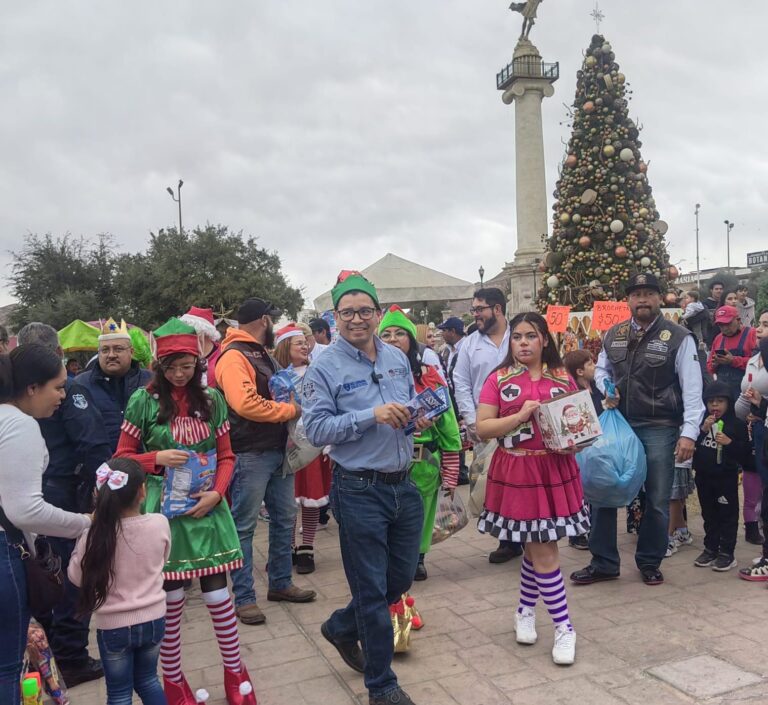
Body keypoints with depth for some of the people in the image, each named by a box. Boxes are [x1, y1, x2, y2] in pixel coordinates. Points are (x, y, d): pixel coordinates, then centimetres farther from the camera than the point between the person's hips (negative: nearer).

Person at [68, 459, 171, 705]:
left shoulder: (95, 535, -20)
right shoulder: (160, 524, -14)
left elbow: (76, 577, -4)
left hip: (113, 627, -2)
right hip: (153, 619, 2)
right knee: (147, 679, 25)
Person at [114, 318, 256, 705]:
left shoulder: (211, 398, 3)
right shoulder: (143, 400, -4)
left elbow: (226, 455, 8)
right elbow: (122, 458, 1)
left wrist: (217, 492, -8)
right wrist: (158, 458, -17)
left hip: (207, 508, 2)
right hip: (164, 509, -2)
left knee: (218, 595, 5)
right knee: (171, 599, 7)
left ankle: (234, 672, 25)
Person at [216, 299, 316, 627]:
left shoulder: (264, 355, 16)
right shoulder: (234, 356, -14)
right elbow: (246, 404, -29)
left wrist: (294, 402, 8)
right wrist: (291, 409, -18)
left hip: (278, 451, 10)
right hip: (251, 455, -10)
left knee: (284, 519, 17)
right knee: (244, 527, 1)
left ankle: (281, 583, 31)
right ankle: (244, 598, 11)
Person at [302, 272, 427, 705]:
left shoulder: (398, 358, 7)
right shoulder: (325, 368, -9)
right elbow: (316, 429, -15)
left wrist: (416, 419, -5)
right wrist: (371, 415, -24)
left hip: (403, 485, 6)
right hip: (359, 491, -6)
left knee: (402, 577, 18)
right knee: (372, 589, 6)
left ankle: (341, 627, 44)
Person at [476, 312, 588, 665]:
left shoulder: (562, 378, 5)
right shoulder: (499, 379, -3)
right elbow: (482, 428, -7)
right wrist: (520, 415, -19)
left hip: (555, 471, 3)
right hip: (516, 474, -3)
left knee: (538, 548, 12)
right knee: (543, 551, 0)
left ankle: (525, 611, 34)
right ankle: (563, 627, 13)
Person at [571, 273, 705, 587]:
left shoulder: (678, 337, -7)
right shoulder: (613, 336, 7)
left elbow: (692, 389, -10)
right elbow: (601, 369, 23)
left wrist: (689, 432, -17)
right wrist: (607, 389, 0)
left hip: (659, 430, -4)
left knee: (657, 500, 6)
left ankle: (649, 563, 27)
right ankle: (603, 563, 19)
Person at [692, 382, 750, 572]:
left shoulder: (737, 425, -4)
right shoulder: (702, 423, 7)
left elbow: (745, 451, -7)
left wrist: (729, 442, -22)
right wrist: (703, 430, -12)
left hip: (726, 477, -4)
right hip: (704, 476, 4)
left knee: (728, 514, 1)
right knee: (709, 515, 14)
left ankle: (727, 553, 9)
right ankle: (710, 549, 24)